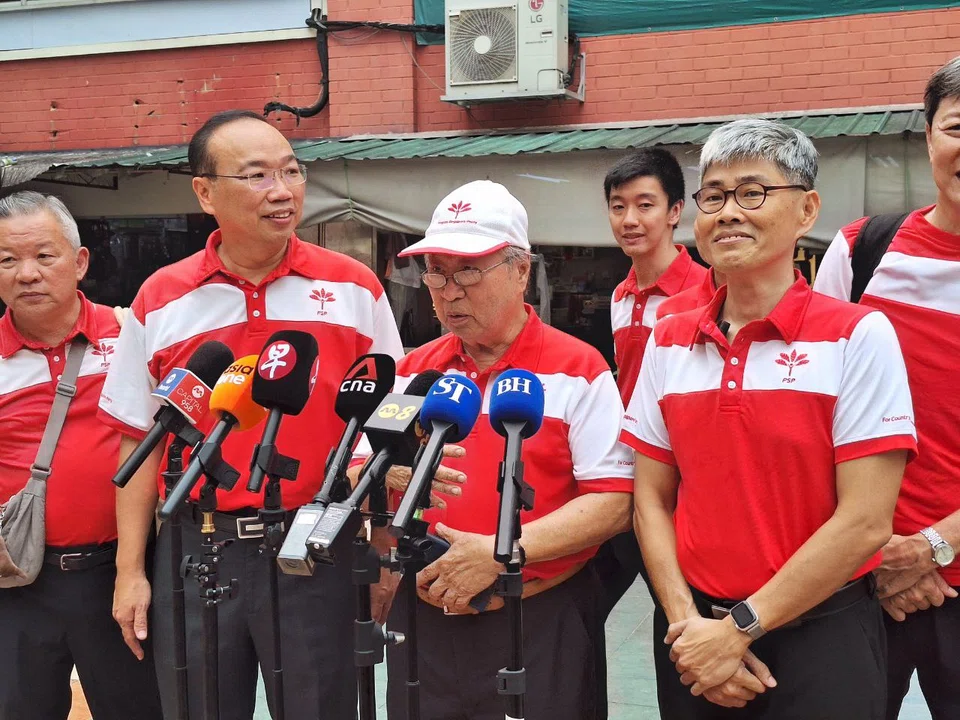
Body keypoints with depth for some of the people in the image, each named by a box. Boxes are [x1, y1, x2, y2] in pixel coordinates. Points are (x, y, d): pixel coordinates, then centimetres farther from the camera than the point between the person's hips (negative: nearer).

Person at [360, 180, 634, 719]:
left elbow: (612, 503, -12)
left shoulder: (578, 369, -5)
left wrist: (500, 553, -20)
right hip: (424, 619, 4)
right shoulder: (414, 371, 9)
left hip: (541, 626, -4)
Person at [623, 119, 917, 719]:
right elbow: (651, 497, 5)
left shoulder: (859, 336, -10)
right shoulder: (668, 343, 3)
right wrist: (686, 621, -7)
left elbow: (865, 521, -13)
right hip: (694, 639, 4)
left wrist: (741, 628, -13)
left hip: (818, 639, -4)